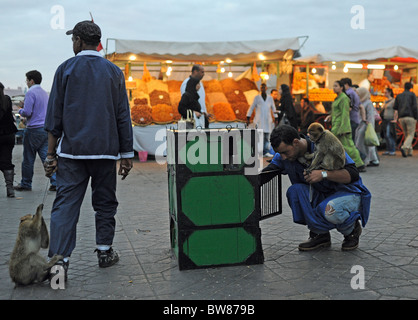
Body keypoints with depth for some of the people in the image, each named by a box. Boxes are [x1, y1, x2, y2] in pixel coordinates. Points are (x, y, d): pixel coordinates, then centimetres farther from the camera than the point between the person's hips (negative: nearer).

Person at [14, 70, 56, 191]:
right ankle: (55, 182, -3)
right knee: (46, 156, 4)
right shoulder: (45, 93, 15)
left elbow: (27, 112, -16)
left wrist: (20, 111, 5)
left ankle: (26, 184, 16)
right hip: (46, 128, 7)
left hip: (34, 129, -7)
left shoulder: (31, 92, -10)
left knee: (28, 159, 5)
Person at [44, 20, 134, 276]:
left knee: (65, 203, 0)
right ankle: (105, 252, 22)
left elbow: (54, 114, 1)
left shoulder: (66, 69, 2)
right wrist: (126, 154, 9)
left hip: (71, 150, -1)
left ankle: (59, 259, -6)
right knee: (105, 202, 13)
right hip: (105, 150, 1)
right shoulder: (114, 72, 5)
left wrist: (51, 153, 5)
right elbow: (123, 116, 4)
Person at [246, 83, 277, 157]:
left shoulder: (270, 98, 12)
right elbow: (251, 108, 6)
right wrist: (248, 118, 0)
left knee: (267, 136, 4)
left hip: (268, 120, 3)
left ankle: (266, 152, 9)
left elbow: (273, 108, 17)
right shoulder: (257, 97, 5)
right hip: (259, 120, -3)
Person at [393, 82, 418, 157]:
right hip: (410, 117, -4)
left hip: (401, 118, 4)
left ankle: (409, 151, 11)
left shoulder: (398, 96, 15)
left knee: (407, 135, 17)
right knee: (411, 135, -2)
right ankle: (404, 148, -27)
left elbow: (395, 108, 9)